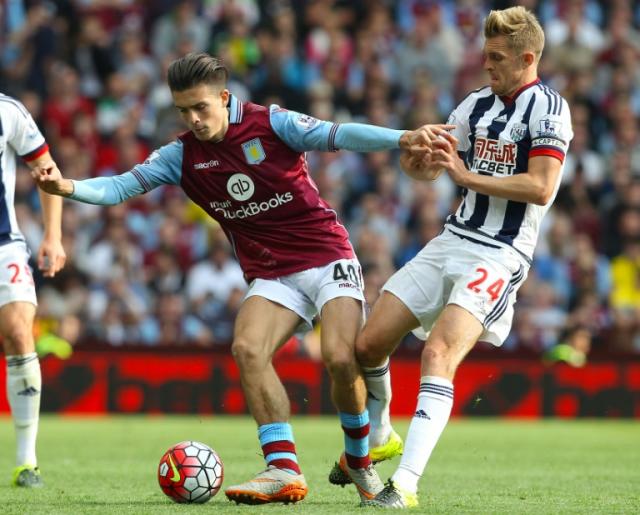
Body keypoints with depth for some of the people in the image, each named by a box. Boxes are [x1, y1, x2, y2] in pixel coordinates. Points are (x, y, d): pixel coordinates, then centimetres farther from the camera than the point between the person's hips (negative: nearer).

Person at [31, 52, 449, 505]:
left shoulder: (270, 124, -9)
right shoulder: (183, 156, 1)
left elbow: (337, 136, -18)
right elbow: (122, 186, -5)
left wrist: (402, 140, -31)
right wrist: (68, 187, -23)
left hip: (327, 258, -4)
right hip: (271, 276, 4)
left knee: (340, 358, -22)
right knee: (247, 348, -23)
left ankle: (359, 460, 4)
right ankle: (284, 470, -24)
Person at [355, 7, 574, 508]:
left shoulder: (548, 106, -9)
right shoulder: (478, 103, 12)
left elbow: (542, 188, -19)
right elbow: (426, 169, 18)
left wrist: (467, 175, -18)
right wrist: (417, 152, -6)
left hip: (500, 255, -7)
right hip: (452, 240, 7)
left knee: (438, 354, -26)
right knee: (370, 344, 4)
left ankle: (406, 485, -30)